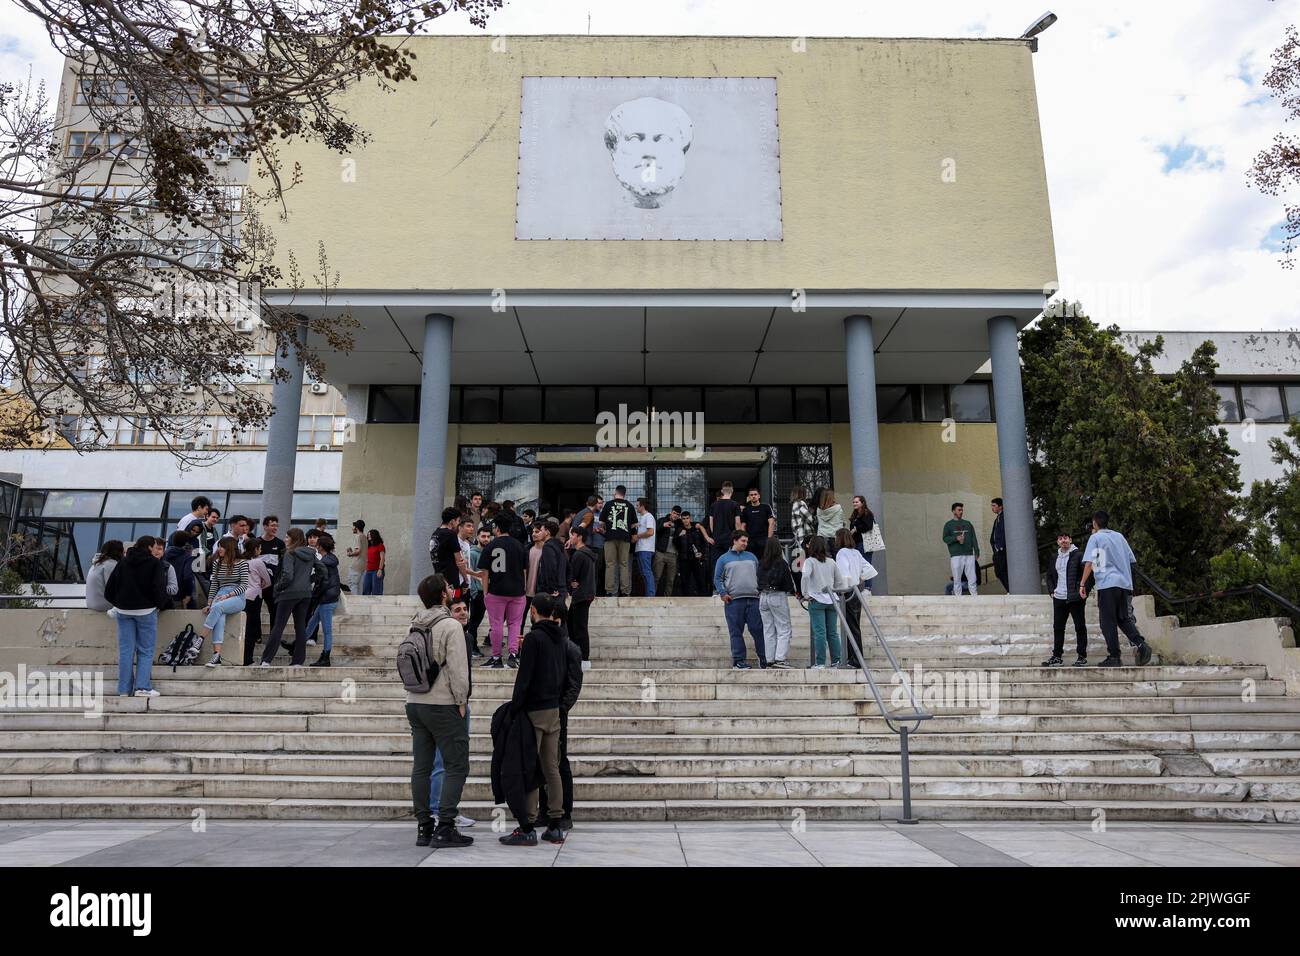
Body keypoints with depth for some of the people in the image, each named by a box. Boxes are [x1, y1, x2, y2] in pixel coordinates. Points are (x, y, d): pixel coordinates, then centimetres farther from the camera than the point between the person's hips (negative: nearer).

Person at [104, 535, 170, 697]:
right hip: (146, 610, -4)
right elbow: (159, 589, -13)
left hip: (123, 610, 4)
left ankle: (124, 689, 8)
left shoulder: (123, 562, 7)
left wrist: (118, 603, 18)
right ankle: (143, 687, -5)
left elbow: (109, 588, 8)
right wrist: (159, 605, 3)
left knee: (125, 650, 7)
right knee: (145, 650, 2)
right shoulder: (155, 564, -7)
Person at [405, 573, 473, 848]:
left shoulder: (415, 627, 10)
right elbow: (458, 669, -16)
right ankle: (444, 828, -4)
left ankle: (424, 827, 15)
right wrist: (462, 702, -6)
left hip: (414, 704, 8)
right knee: (457, 766, -1)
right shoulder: (451, 626, -12)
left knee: (421, 766, 10)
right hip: (443, 705, -7)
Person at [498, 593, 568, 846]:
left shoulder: (534, 637, -12)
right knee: (552, 769, 10)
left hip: (534, 711, -7)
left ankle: (528, 828, 0)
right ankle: (555, 827, 13)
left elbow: (524, 677, -15)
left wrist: (514, 709, -11)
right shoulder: (559, 638, 10)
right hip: (554, 710, 7)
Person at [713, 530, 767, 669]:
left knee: (758, 629, -1)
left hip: (753, 599, 3)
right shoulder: (724, 559, 8)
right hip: (733, 600, -2)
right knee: (736, 632, 0)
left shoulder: (751, 557, 19)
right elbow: (717, 579, 5)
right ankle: (738, 661, 5)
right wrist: (723, 593, -8)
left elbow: (759, 575, 20)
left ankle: (764, 658, 6)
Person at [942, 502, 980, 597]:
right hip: (956, 556, -3)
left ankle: (975, 597, 2)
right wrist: (956, 538, -17)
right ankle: (958, 598, 0)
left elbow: (974, 538, 14)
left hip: (969, 555, 3)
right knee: (957, 579, -3)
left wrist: (977, 552, 4)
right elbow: (945, 538, 0)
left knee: (972, 578, -1)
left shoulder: (968, 523, 17)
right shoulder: (948, 524, 9)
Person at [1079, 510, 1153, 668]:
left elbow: (1089, 562, -10)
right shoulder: (1119, 536, 16)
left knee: (1108, 622, 0)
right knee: (1123, 619, 13)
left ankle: (1114, 657, -2)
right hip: (1125, 583, 6)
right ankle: (1140, 643, -10)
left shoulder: (1095, 538, -1)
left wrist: (1082, 584, -8)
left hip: (1107, 583, -5)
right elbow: (1131, 560, 19)